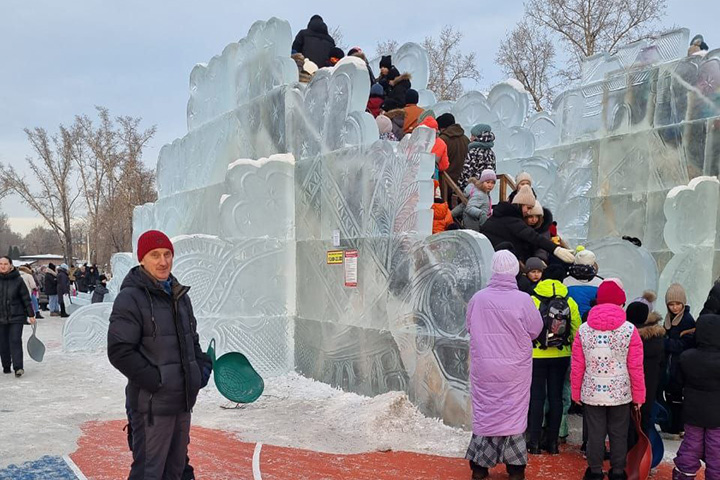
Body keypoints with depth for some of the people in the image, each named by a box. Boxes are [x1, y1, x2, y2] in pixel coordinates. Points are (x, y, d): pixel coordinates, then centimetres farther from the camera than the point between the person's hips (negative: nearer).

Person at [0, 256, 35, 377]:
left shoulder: (18, 280, -3)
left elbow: (26, 298, 1)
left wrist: (31, 315, 0)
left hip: (16, 317, -3)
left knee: (15, 341, -10)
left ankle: (18, 367, -11)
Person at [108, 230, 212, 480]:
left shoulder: (179, 295, 14)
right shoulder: (130, 299, -12)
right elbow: (120, 352, -18)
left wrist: (203, 366, 6)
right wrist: (157, 382, -20)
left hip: (183, 402, 8)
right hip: (152, 405, -8)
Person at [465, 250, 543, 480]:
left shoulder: (478, 298, -11)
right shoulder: (523, 300, -15)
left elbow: (469, 328, 2)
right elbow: (536, 330, -3)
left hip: (484, 368, 1)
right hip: (515, 370, -1)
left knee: (485, 412, 13)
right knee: (513, 414, 12)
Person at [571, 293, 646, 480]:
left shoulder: (583, 330, -6)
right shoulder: (630, 330, -10)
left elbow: (577, 366, -2)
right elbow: (636, 368, -7)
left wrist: (576, 392, 9)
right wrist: (639, 396, 4)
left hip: (591, 392, 1)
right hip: (621, 393, -1)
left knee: (595, 434, 12)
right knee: (619, 435, 14)